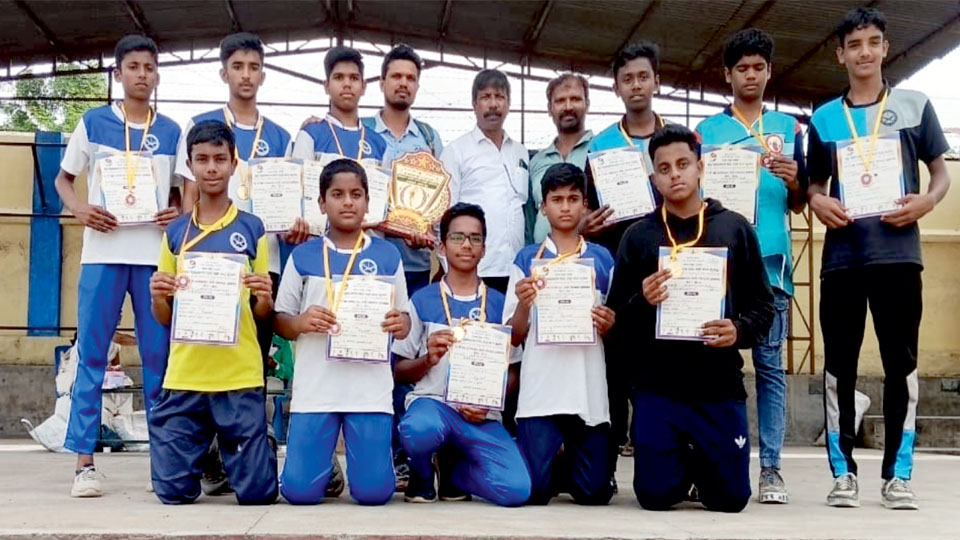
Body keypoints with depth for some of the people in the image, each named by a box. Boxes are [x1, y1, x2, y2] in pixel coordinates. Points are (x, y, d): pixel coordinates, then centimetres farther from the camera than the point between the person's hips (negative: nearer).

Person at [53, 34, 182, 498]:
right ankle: (84, 461, 4)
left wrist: (179, 212, -5)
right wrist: (80, 209, -9)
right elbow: (63, 178, 12)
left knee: (159, 357, 3)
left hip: (156, 254, 2)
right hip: (103, 252, -1)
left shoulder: (171, 132, 10)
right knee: (92, 356, -1)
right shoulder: (93, 123, 6)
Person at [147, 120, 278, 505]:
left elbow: (264, 314, 7)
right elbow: (165, 318, 11)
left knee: (256, 491, -1)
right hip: (184, 376, 2)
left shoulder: (252, 229, 3)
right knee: (174, 491, 1)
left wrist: (264, 297, -15)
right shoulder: (175, 232, 8)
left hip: (241, 376, -2)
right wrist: (157, 297, -10)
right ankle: (204, 457, 31)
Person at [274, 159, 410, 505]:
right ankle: (324, 463, 31)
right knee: (300, 490, -2)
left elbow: (403, 320, 11)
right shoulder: (302, 256, 6)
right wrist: (300, 323, -14)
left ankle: (364, 457, 31)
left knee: (374, 491, -2)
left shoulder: (387, 255, 6)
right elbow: (279, 322, 7)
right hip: (315, 389, 0)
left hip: (370, 389, 0)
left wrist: (400, 325, -12)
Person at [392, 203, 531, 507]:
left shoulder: (499, 304, 9)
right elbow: (399, 372, 9)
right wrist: (428, 359, -12)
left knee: (517, 490, -23)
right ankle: (421, 475, 0)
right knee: (419, 430, -40)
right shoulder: (423, 300, 6)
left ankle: (453, 471, 12)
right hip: (432, 401, -1)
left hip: (481, 416, 2)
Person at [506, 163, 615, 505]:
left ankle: (566, 466, 32)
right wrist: (522, 304, -13)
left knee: (594, 494, 2)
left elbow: (613, 333, 16)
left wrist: (609, 325, -7)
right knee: (533, 492, -6)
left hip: (590, 391, 2)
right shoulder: (527, 259, 7)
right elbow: (515, 337, 6)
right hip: (539, 391, -1)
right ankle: (552, 467, 26)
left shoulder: (602, 259, 11)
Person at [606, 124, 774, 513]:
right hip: (656, 386, 0)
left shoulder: (735, 229, 5)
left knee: (731, 497, 2)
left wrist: (739, 331, -14)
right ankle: (681, 463, 32)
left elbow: (763, 307, 6)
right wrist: (642, 302, -18)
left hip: (719, 384, 1)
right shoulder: (638, 235, 3)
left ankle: (700, 464, 35)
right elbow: (616, 322, 2)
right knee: (655, 495, -3)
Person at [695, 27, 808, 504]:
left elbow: (799, 205, 13)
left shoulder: (789, 129, 13)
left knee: (770, 365, 1)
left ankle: (770, 468, 4)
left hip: (770, 262, 1)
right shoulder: (706, 131, 10)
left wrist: (793, 180, -7)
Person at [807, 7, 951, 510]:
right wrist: (818, 201, -6)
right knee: (839, 364, 2)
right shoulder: (823, 118, 10)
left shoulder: (915, 105, 7)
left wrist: (926, 201, -11)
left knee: (901, 362, 2)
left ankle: (897, 474, 9)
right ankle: (843, 472, 10)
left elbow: (942, 172, 10)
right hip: (842, 256, 1)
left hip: (897, 253, -1)